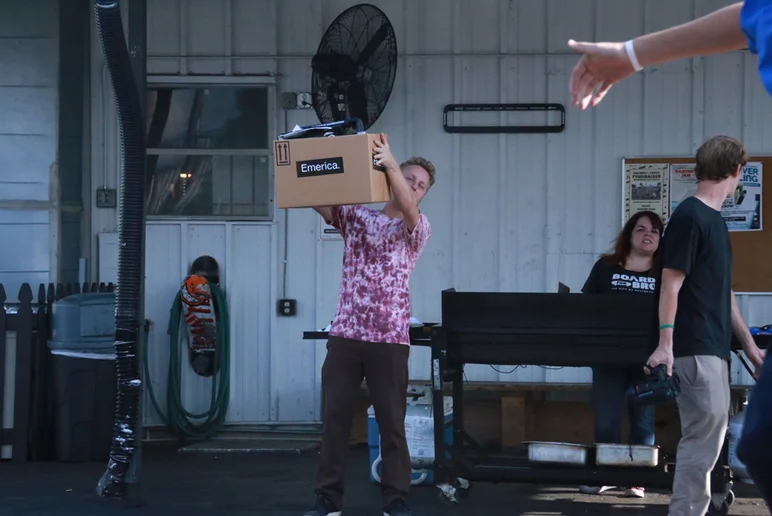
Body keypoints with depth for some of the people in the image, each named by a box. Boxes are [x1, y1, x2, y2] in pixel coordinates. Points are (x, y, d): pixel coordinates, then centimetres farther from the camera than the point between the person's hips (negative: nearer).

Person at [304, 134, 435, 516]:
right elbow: (319, 201, -1)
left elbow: (406, 206, -18)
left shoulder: (418, 228, 4)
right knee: (335, 417, 3)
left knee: (391, 421, 1)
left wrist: (390, 161, -30)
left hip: (390, 338, -2)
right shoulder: (356, 216, 12)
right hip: (345, 333, 2)